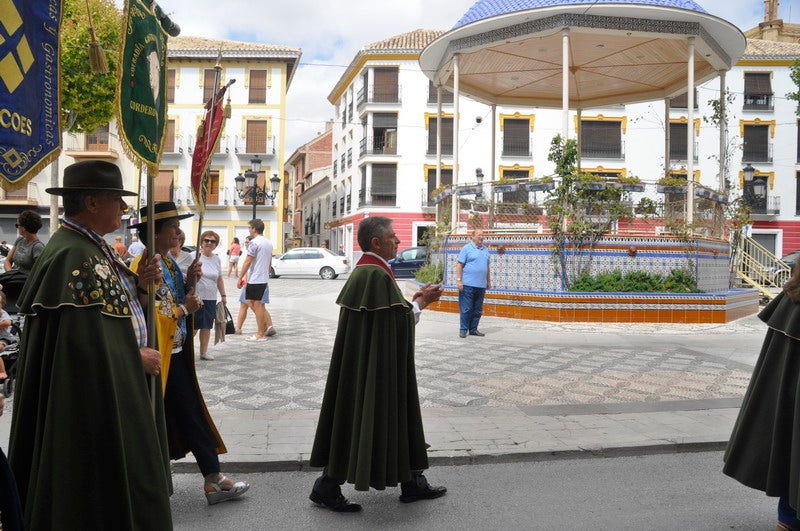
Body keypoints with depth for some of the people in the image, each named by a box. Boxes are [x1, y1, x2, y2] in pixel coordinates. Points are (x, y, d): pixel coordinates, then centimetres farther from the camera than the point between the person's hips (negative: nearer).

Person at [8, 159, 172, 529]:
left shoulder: (91, 246, 8)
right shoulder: (72, 255, -24)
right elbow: (84, 340, -28)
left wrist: (138, 283, -1)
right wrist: (136, 357, -14)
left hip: (110, 387, 10)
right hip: (92, 399, -10)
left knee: (116, 481, 21)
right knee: (99, 496, 6)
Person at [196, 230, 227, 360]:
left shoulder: (217, 259, 10)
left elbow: (219, 279, 19)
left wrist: (223, 295, 16)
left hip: (211, 298, 5)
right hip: (196, 297, -5)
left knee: (207, 326, 9)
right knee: (192, 326, -2)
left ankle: (203, 352, 18)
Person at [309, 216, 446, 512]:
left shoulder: (365, 270, 11)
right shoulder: (377, 274, -22)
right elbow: (396, 322, -20)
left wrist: (413, 300, 12)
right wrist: (420, 303, -6)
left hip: (368, 363, 11)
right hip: (375, 365, -11)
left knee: (395, 420, 17)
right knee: (361, 422, 0)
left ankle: (412, 484, 28)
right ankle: (327, 488, 12)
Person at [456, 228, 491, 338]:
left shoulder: (485, 250, 16)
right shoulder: (466, 248, -2)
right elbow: (459, 265, -6)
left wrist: (489, 281, 21)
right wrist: (458, 280, -13)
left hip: (481, 285, 6)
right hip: (468, 285, -6)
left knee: (478, 310, 9)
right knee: (466, 309, -3)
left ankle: (473, 329, 18)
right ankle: (463, 329, 4)